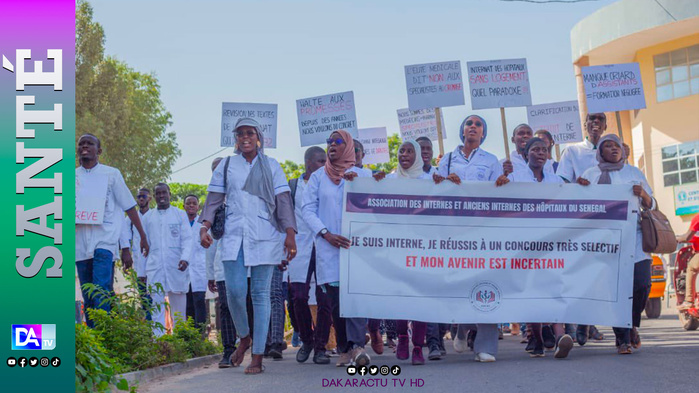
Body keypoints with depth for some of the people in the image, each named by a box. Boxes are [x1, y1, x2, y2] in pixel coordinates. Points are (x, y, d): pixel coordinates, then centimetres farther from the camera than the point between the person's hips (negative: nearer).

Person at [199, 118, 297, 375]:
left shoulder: (271, 166, 9)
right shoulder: (226, 166, 12)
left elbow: (283, 201, 3)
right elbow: (213, 200, 9)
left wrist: (290, 234, -9)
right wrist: (204, 227, -7)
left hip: (264, 237, -1)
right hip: (233, 236, 1)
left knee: (260, 294, -1)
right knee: (235, 291, -10)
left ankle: (258, 357, 2)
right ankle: (244, 338, 19)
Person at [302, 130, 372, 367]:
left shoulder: (361, 175, 15)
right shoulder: (318, 177, 13)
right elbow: (307, 209, 4)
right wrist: (326, 234, -9)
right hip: (328, 246, 0)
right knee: (334, 297, -4)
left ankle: (356, 345, -22)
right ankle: (345, 349, 3)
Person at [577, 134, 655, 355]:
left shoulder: (634, 172, 18)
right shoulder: (590, 175, 14)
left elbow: (651, 206, 17)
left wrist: (644, 195, -6)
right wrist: (578, 188, -7)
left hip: (634, 235, 1)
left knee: (641, 284, -10)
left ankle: (632, 325, 18)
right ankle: (622, 338, 0)